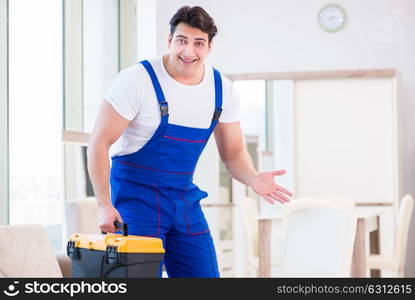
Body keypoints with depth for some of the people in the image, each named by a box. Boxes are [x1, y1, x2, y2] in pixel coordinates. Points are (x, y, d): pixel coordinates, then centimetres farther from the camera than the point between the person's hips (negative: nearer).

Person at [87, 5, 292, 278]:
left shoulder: (222, 89, 0)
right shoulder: (138, 80, -16)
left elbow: (233, 152, 9)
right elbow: (99, 143, -14)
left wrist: (253, 179, -14)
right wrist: (105, 206, -20)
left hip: (186, 199, 6)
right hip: (137, 195, -5)